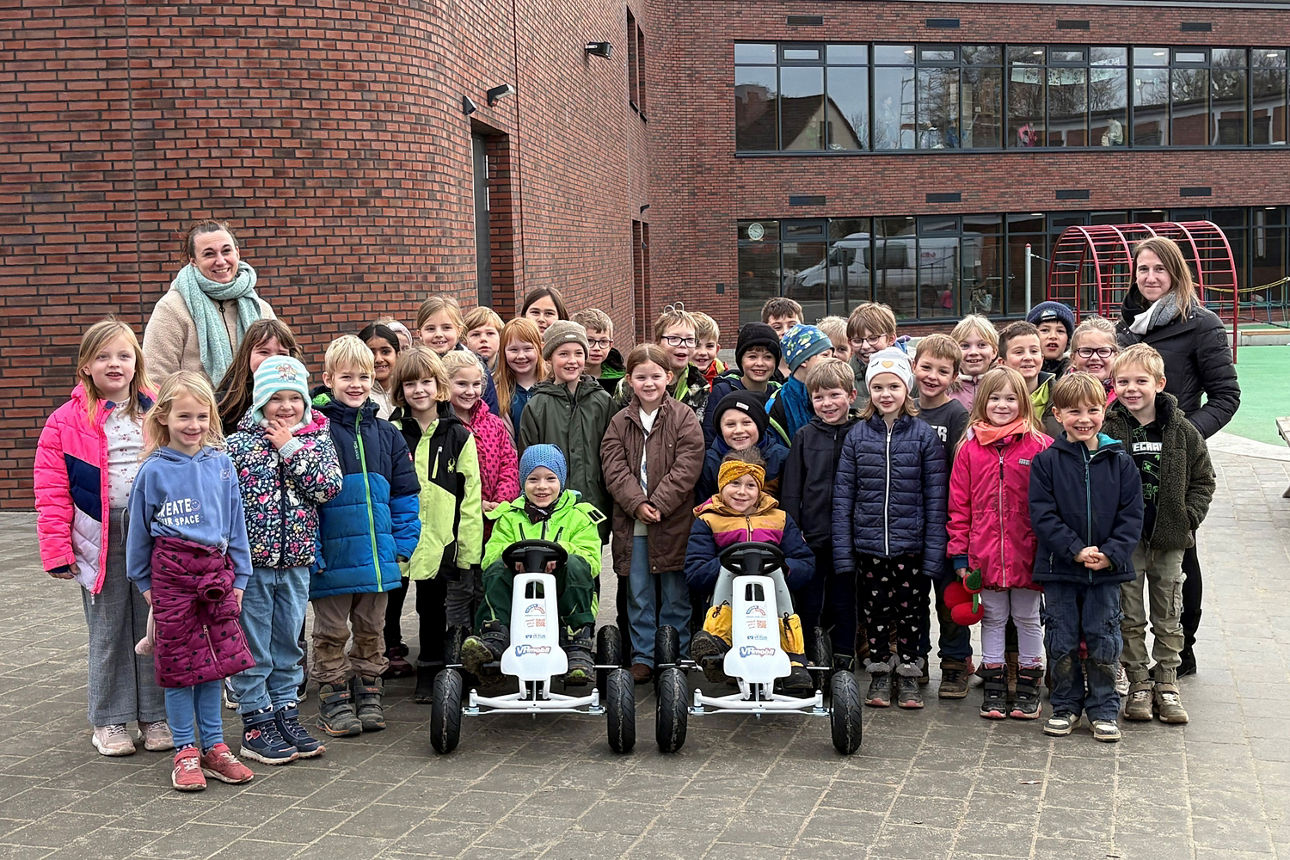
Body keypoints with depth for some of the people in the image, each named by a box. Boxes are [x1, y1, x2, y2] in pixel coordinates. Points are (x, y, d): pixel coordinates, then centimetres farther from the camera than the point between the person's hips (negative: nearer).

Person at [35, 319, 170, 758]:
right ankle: (109, 722, 19)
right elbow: (52, 494, -4)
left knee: (155, 629, 9)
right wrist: (58, 551, -9)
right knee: (108, 632, 7)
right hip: (100, 540, -2)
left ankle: (155, 715, 21)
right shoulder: (66, 421, -2)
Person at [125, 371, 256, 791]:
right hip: (172, 572, -2)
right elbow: (139, 531, 4)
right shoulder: (154, 470, -4)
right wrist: (145, 582, 6)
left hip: (216, 571, 3)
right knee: (179, 662, 3)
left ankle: (213, 746, 19)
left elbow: (236, 523, 9)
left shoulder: (221, 464, 3)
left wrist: (239, 577, 8)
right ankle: (185, 752, 13)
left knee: (214, 661, 8)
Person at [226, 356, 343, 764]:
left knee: (288, 644, 14)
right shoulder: (238, 445, -5)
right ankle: (256, 725, 12)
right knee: (253, 649, 4)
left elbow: (327, 487, -10)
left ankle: (286, 714, 26)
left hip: (296, 561, 3)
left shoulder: (317, 440, 4)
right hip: (251, 561, -3)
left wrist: (291, 449, -13)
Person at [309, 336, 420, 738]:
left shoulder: (386, 433, 7)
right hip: (333, 556, -4)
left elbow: (404, 494, 12)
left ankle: (368, 692, 27)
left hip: (377, 553, 4)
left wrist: (404, 543, 6)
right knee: (332, 632, 7)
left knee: (371, 629, 15)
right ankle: (334, 698, 19)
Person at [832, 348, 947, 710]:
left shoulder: (924, 435, -3)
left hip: (910, 543, -1)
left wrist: (934, 551, -8)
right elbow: (843, 495, 1)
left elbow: (936, 498, -3)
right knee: (876, 608, 10)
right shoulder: (857, 435, 1)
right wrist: (843, 551, -5)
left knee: (910, 608, 8)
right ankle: (880, 673, 24)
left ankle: (909, 673, 23)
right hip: (868, 542, 1)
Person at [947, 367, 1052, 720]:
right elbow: (959, 504, 3)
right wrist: (959, 552, 0)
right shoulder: (970, 448, 2)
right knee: (993, 618, 12)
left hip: (1027, 554, -1)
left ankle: (1028, 684, 22)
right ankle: (994, 684, 21)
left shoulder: (1040, 446, -3)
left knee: (1027, 617, 11)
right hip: (985, 555, 2)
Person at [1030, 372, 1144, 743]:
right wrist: (1075, 550, -17)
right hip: (1059, 568, 0)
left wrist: (1112, 554, -13)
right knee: (1061, 641, 7)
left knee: (1103, 642, 6)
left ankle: (1104, 710, 18)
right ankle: (1065, 706, 22)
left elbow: (1132, 514, -1)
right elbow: (1042, 514, -8)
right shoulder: (1046, 461, -4)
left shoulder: (1119, 461, 0)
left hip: (1106, 570, 1)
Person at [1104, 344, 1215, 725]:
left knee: (1168, 616, 10)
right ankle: (1139, 683, 16)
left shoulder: (1182, 431, -1)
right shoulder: (1106, 429, -7)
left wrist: (1189, 517, -2)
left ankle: (1166, 683, 21)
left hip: (1169, 538, 2)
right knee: (1130, 616, 5)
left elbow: (1203, 479, 8)